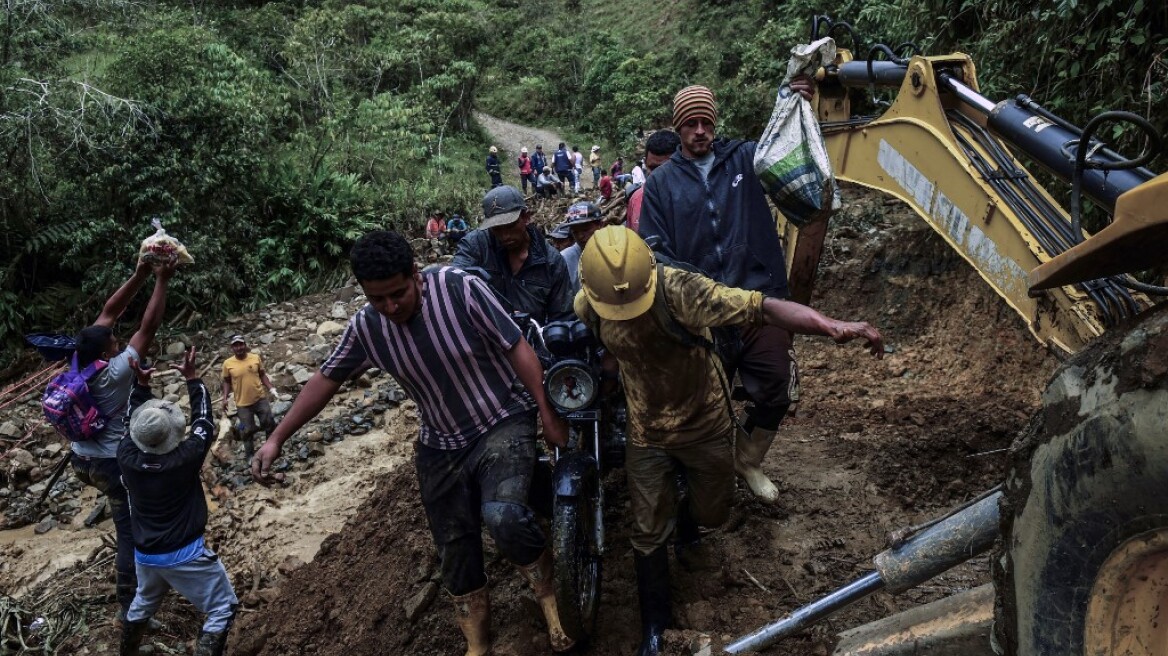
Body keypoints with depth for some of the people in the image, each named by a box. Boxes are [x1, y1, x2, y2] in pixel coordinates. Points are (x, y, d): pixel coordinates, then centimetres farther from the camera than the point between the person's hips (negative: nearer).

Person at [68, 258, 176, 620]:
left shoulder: (80, 363, -5)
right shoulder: (116, 373, -23)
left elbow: (109, 312, -1)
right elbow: (148, 327, -23)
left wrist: (139, 275, -4)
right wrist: (162, 281, -20)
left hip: (80, 459, 8)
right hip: (111, 463, -8)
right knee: (130, 533, 3)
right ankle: (129, 606, 10)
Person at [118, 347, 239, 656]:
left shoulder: (126, 456, -13)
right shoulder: (185, 458, -24)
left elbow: (134, 421, 7)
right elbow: (204, 420, -9)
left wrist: (141, 384, 5)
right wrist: (192, 378, -4)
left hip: (144, 553, 6)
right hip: (185, 553, -6)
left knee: (144, 603, 33)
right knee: (223, 608, 5)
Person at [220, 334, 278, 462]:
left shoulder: (256, 358, -4)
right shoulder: (228, 363, -8)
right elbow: (227, 382, 3)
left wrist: (271, 389, 0)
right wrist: (225, 398, -4)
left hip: (260, 398, 1)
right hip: (242, 403, -1)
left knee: (269, 423, 9)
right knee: (247, 430, 6)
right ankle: (249, 455, 24)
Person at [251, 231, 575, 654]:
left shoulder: (460, 288, -21)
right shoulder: (365, 327, -9)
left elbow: (517, 347, -15)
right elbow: (326, 379, 4)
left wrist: (547, 414, -14)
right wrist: (277, 438, 3)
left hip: (504, 422, -5)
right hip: (442, 446, 5)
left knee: (503, 516, -30)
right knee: (455, 550, 12)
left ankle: (548, 594, 1)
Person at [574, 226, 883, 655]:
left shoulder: (679, 290, -34)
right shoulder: (585, 307, -20)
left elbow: (761, 308, -42)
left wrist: (830, 325, -55)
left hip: (706, 425, -1)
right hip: (647, 434, 2)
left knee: (712, 511, 20)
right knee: (648, 533, 7)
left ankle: (687, 532, 58)